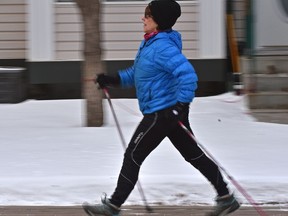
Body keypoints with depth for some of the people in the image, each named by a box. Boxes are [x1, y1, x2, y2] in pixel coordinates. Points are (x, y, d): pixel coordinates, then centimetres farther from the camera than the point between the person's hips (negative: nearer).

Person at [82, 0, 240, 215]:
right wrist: (113, 80, 13)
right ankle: (226, 197, 17)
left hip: (162, 112, -10)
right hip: (169, 112, 10)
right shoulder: (150, 43, 11)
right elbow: (137, 73, 24)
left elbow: (188, 75, -29)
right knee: (193, 154, 13)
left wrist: (181, 105, -32)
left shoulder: (163, 47, -21)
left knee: (133, 156, -2)